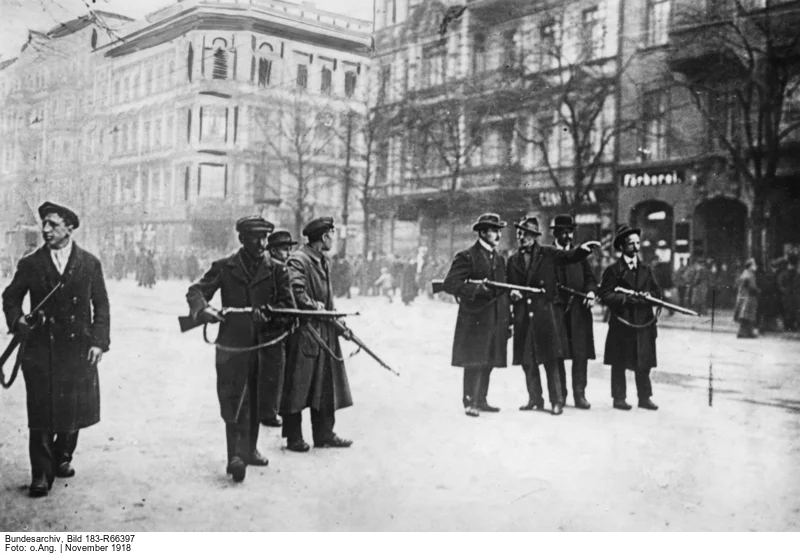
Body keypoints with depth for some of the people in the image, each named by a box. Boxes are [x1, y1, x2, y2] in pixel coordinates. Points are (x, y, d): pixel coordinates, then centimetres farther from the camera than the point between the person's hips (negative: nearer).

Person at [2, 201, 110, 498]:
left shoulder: (90, 263, 4)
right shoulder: (30, 264, 4)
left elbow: (101, 306, 5)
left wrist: (99, 341, -4)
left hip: (79, 348, 1)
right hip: (40, 348, -1)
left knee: (75, 408, 8)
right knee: (41, 412, -2)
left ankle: (63, 458, 30)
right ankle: (41, 474, 6)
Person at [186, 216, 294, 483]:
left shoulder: (277, 270, 7)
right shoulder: (224, 268, 4)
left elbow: (289, 306, 2)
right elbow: (195, 291, 2)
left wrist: (267, 313, -16)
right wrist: (202, 309, -19)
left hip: (267, 347, 3)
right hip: (233, 346, -2)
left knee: (257, 403, 13)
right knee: (234, 402, -11)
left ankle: (249, 449, 30)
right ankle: (236, 456, -12)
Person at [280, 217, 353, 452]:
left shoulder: (324, 262, 16)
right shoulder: (297, 260, -13)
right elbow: (295, 292, -24)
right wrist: (315, 306, -12)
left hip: (325, 333, 9)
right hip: (303, 332, -9)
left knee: (326, 386, 12)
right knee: (297, 386, 1)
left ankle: (324, 434, 21)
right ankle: (294, 438, 10)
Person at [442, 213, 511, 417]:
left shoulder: (499, 259, 17)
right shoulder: (466, 256, -7)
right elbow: (450, 284, -14)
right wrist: (477, 288, -23)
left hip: (496, 320, 7)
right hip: (475, 319, -7)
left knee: (488, 362, 11)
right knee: (474, 362, -6)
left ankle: (481, 400, 20)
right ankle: (470, 402, 1)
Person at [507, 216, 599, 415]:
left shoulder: (548, 254, 4)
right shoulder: (513, 260, 13)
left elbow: (571, 256, -8)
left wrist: (583, 248, -27)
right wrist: (512, 294, -3)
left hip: (547, 313, -3)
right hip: (523, 316, 4)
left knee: (551, 359, -4)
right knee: (527, 361, 6)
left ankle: (557, 401, 2)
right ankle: (535, 399, 18)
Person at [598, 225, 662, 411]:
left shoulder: (646, 270, 16)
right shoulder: (613, 270, -1)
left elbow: (657, 291, 12)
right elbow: (605, 295, -9)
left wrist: (648, 295, -9)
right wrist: (626, 298, -18)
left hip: (644, 324, 4)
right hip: (621, 324, -4)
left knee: (643, 363, 6)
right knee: (619, 364, 2)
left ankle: (644, 398, 14)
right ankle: (619, 398, 9)